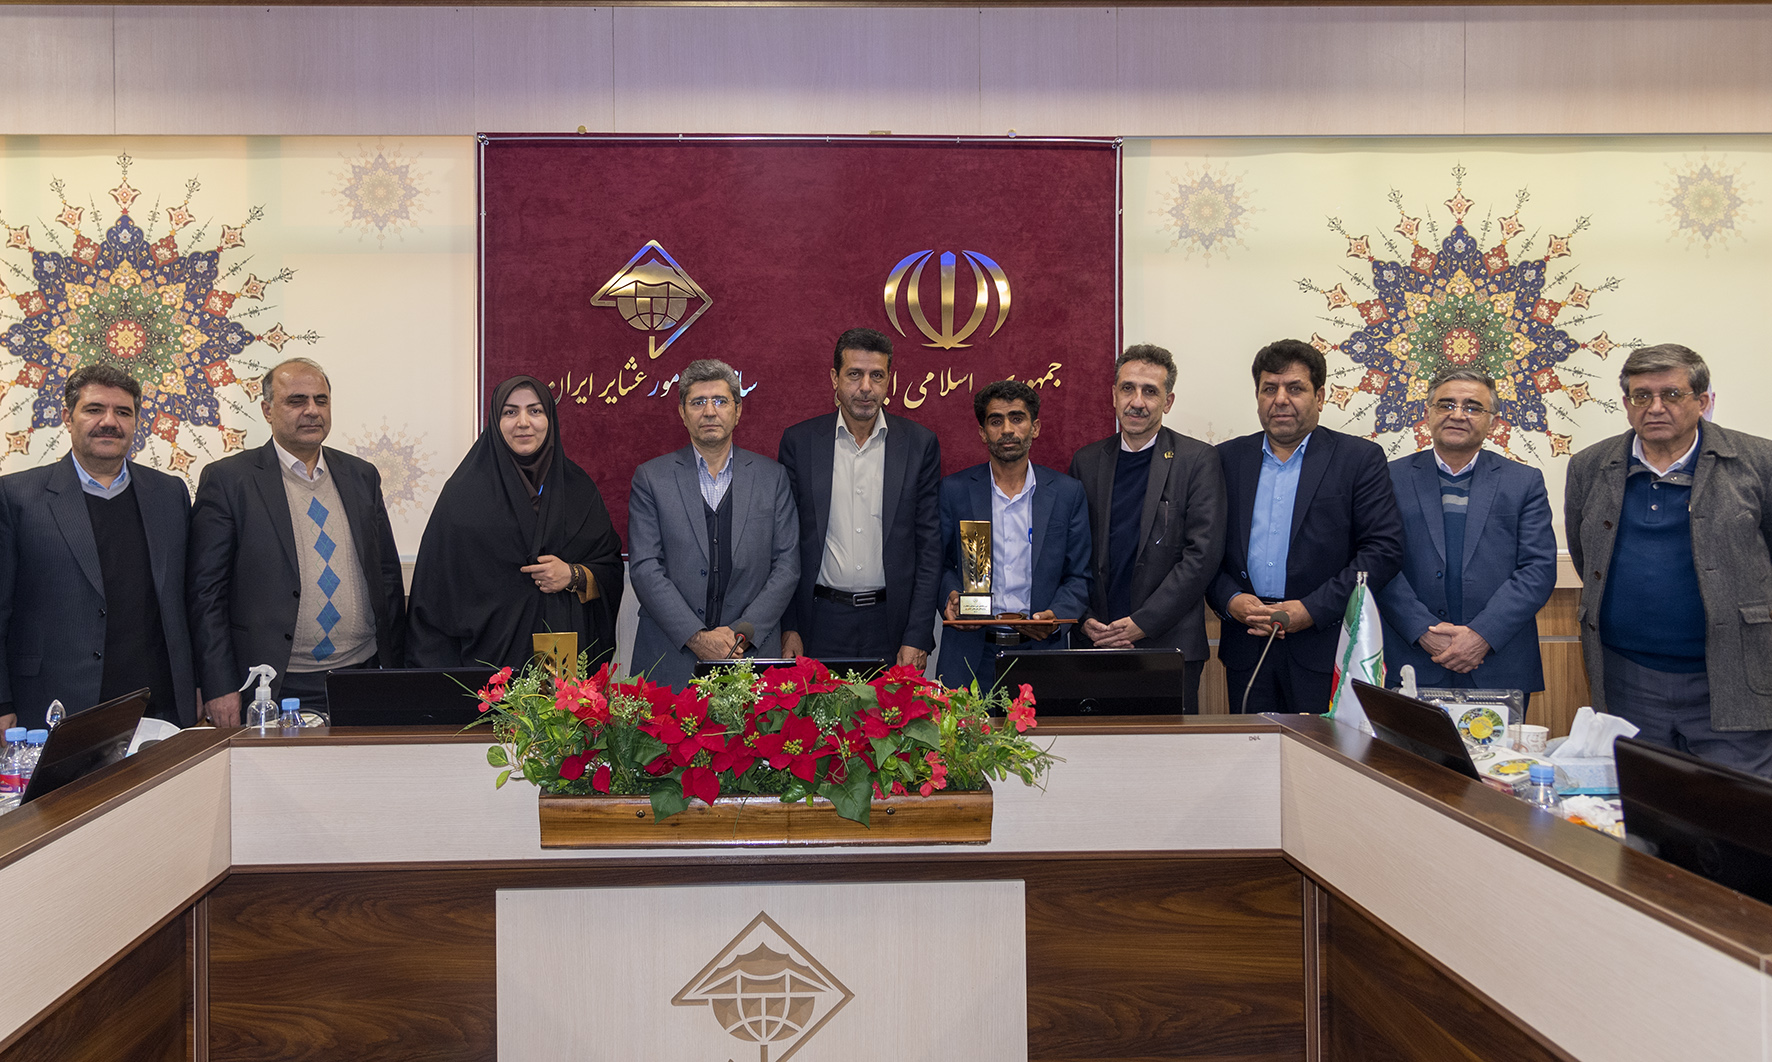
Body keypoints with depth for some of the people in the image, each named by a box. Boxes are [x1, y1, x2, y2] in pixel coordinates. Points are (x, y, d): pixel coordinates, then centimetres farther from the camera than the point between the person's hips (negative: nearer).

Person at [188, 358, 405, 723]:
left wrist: (397, 670, 8)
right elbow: (206, 592, -4)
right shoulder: (226, 480, -1)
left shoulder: (362, 476, 11)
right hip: (273, 691, -3)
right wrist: (219, 689, -10)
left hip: (364, 680, 4)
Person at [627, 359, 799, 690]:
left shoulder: (773, 477, 8)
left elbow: (787, 566, 4)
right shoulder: (650, 478, 5)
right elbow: (644, 568, -3)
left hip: (752, 654, 1)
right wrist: (697, 637, -13)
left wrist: (743, 633, -9)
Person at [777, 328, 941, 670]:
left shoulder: (920, 443, 2)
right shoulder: (799, 441, 3)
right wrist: (787, 627, -1)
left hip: (891, 622, 0)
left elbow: (930, 546, 1)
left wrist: (918, 636, -5)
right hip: (820, 622, 0)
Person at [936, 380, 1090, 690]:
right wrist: (951, 596, -10)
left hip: (1041, 647, 0)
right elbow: (940, 564, 11)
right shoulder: (954, 490, 6)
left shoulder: (1067, 492, 7)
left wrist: (1056, 616, -11)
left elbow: (1079, 577, 7)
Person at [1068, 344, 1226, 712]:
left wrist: (1142, 623, -12)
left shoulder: (1198, 460, -1)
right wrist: (1085, 619, -3)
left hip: (1169, 643, -3)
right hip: (1095, 643, 3)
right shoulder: (1086, 461, 11)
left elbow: (1203, 554, -8)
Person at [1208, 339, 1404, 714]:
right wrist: (1229, 600, -8)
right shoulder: (1227, 459, 12)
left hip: (1326, 648, -2)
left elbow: (1385, 548, -5)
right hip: (1247, 647, 3)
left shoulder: (1360, 458, 3)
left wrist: (1312, 609, -12)